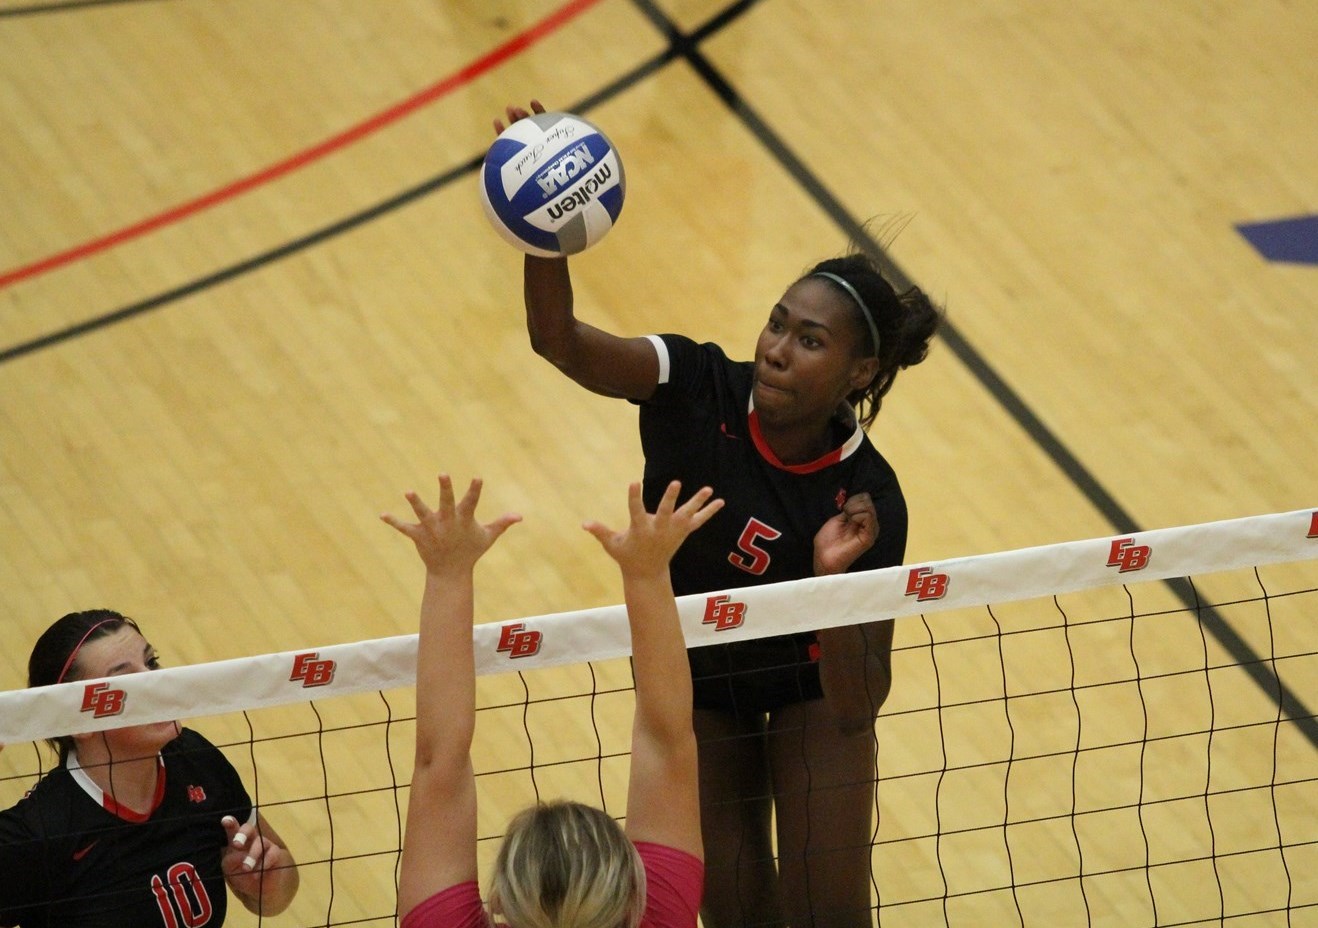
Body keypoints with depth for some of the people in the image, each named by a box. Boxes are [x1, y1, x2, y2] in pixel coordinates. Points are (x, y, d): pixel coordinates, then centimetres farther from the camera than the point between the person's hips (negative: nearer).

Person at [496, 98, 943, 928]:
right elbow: (560, 340, -43)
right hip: (694, 681, 2)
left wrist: (836, 581, -47)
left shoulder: (868, 501, -29)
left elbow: (857, 708, -30)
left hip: (811, 686, -2)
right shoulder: (701, 388, -26)